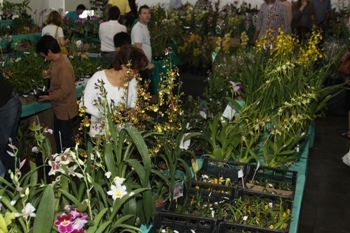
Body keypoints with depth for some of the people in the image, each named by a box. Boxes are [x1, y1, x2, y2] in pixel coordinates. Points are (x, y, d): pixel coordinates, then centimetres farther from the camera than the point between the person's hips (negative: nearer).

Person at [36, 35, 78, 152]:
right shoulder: (57, 59, 2)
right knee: (59, 136, 23)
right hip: (59, 107, 10)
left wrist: (49, 97, -17)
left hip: (64, 109, -10)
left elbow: (65, 90, -27)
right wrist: (48, 72, 1)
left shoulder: (63, 66, -27)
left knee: (64, 140, 4)